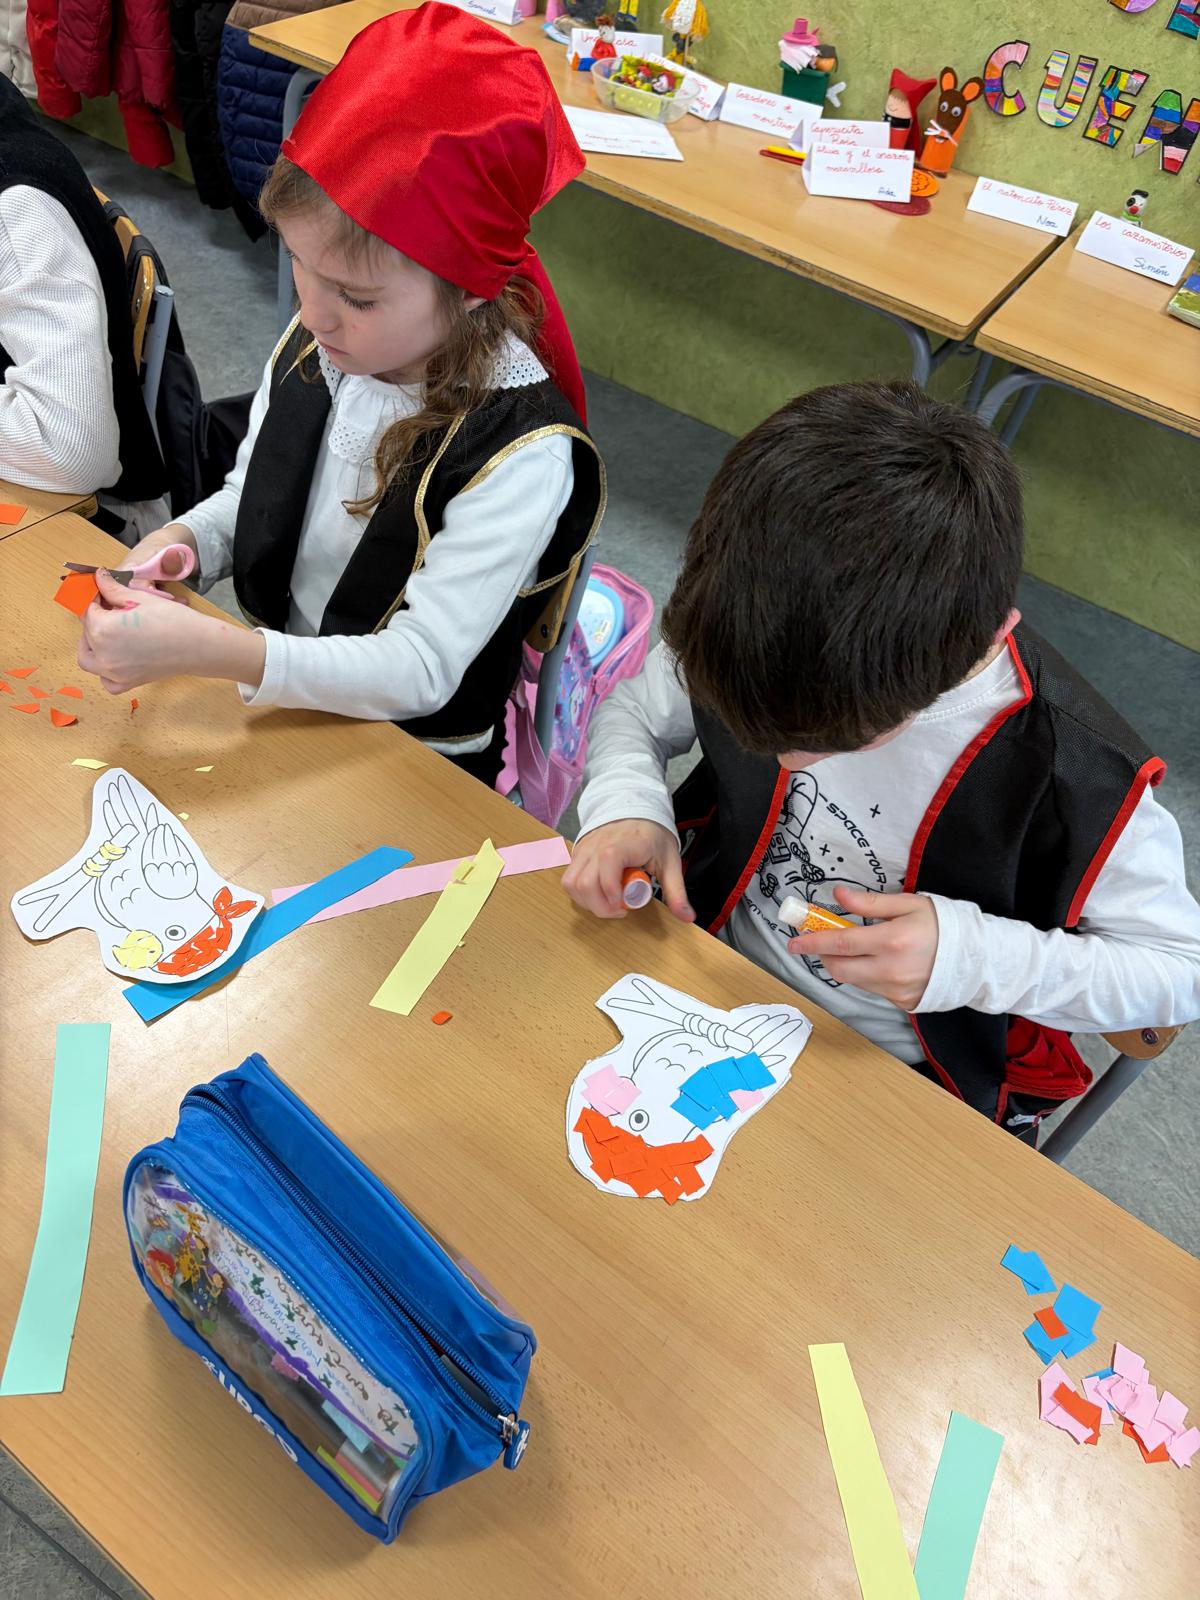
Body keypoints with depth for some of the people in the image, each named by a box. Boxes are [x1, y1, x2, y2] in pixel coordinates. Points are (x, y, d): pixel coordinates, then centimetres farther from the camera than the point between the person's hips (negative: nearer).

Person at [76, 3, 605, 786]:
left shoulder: (522, 451, -27)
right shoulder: (313, 349, -7)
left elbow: (420, 671, -27)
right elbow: (250, 498, 11)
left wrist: (203, 648, -37)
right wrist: (182, 542, -13)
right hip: (276, 695, 6)